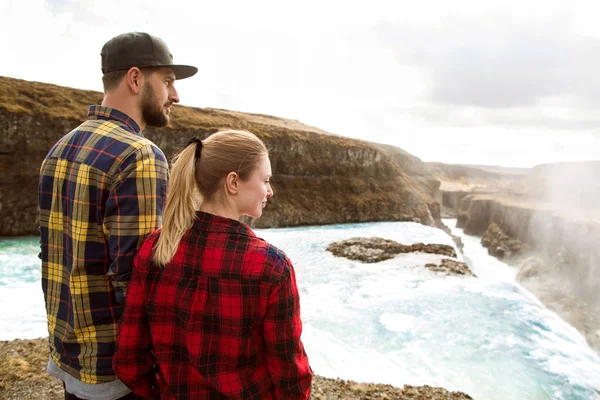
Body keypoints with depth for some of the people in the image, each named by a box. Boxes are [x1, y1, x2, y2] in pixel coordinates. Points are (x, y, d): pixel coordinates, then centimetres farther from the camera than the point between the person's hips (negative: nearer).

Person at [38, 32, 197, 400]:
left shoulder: (61, 150, 4)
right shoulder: (140, 156, -23)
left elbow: (52, 255, 9)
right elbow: (135, 277, -26)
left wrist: (68, 335, 18)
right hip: (120, 368, -7)